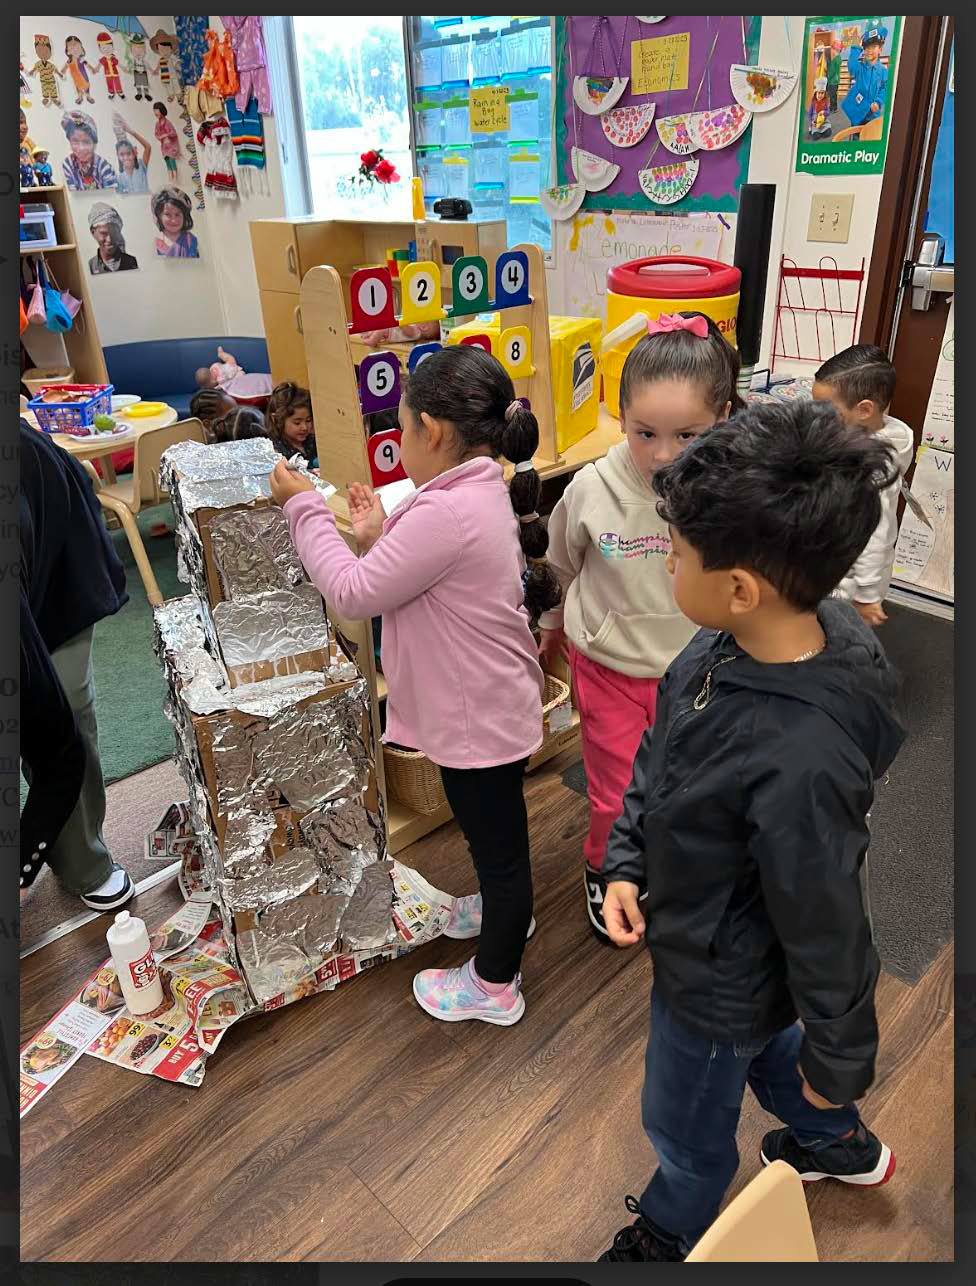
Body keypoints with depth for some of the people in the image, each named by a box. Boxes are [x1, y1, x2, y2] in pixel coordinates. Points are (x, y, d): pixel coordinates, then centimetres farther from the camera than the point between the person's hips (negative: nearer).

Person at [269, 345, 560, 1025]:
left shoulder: (446, 513, -31)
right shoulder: (483, 491, 2)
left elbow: (355, 593, -23)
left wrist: (305, 506, -13)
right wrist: (379, 538, -3)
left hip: (478, 720, -10)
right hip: (491, 705, 10)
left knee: (496, 841, 11)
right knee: (494, 832, 30)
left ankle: (495, 987, 34)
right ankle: (504, 910, 57)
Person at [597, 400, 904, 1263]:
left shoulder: (801, 762, -43)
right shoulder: (743, 639, -19)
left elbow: (826, 929, -27)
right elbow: (660, 748, -2)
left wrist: (839, 1060, -10)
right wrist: (626, 862, -6)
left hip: (718, 976, -7)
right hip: (707, 934, 7)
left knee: (688, 1130, 25)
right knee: (760, 1048, 37)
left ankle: (668, 1237, 58)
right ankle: (842, 1144, 67)